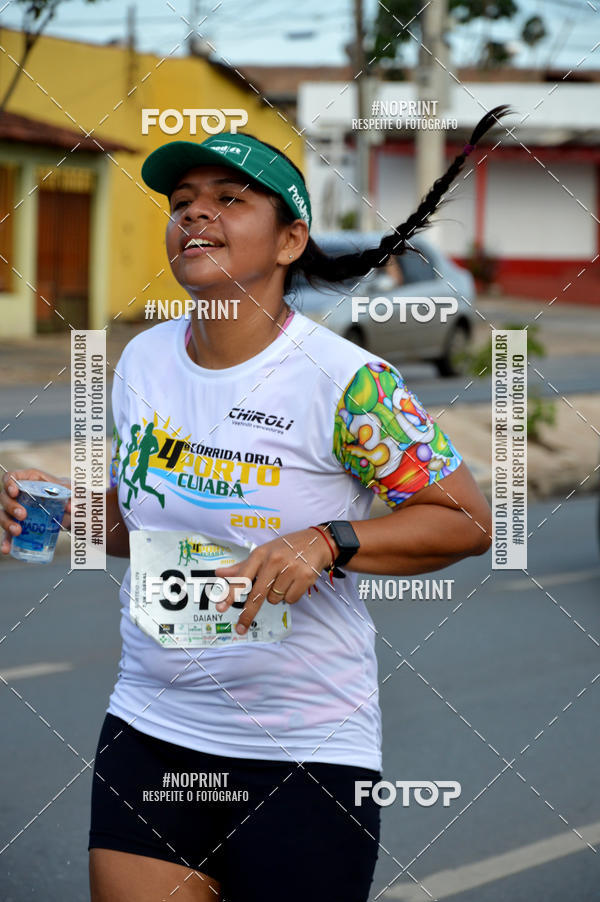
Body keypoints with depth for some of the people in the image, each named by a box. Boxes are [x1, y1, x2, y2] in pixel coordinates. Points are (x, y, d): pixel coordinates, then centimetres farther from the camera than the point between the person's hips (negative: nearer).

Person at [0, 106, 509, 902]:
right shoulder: (142, 360, 6)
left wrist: (327, 544, -22)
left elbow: (469, 520, -9)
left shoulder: (346, 381, -13)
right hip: (148, 733, 5)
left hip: (308, 749, -5)